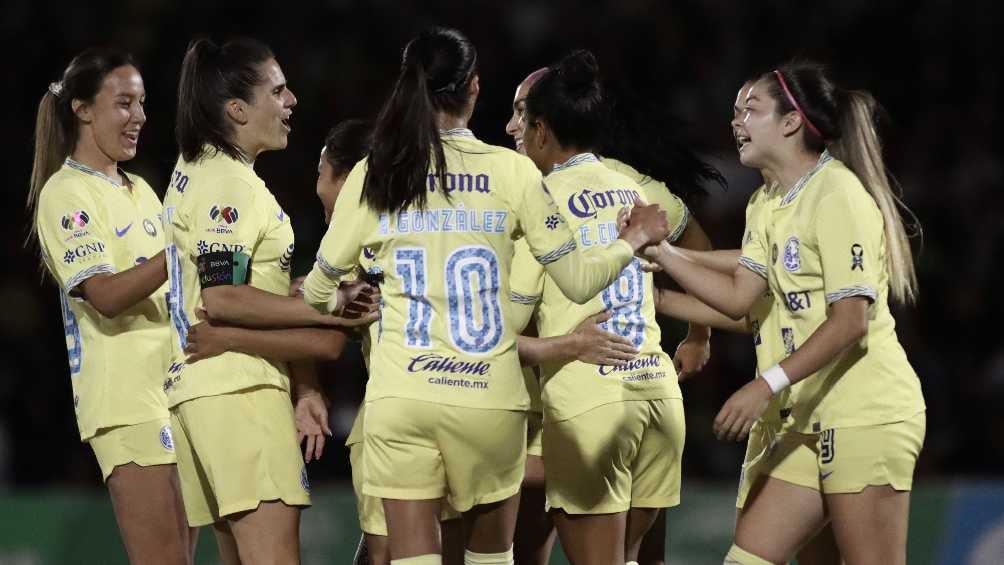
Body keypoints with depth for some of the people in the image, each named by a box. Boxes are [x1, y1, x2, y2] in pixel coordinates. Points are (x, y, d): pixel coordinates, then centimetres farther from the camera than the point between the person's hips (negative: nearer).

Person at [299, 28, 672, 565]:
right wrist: (634, 240, 20)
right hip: (487, 397, 0)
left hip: (399, 395, 0)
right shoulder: (510, 171, -2)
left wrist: (346, 304, 33)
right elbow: (578, 281, 1)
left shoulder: (371, 178, 1)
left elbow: (318, 292, 9)